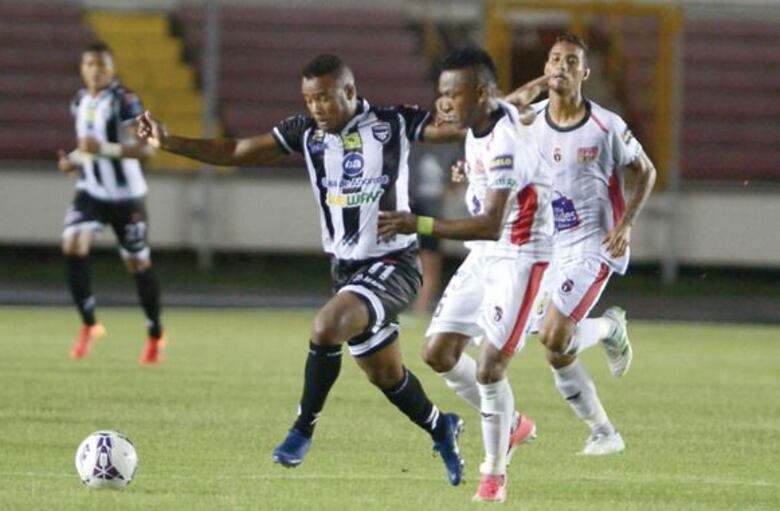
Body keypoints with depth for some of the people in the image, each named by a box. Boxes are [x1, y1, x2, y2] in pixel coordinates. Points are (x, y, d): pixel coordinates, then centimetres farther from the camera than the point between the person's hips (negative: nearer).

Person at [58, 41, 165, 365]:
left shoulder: (125, 102, -15)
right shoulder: (80, 103, 6)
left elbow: (146, 150, -23)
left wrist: (104, 148, -34)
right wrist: (74, 159, 2)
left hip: (125, 195, -5)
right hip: (90, 192, 5)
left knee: (138, 263, 6)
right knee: (73, 246, -19)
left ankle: (155, 335, 26)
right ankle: (89, 325, -8)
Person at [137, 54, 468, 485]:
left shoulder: (394, 124, -10)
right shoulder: (306, 132, 1)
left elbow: (461, 126, -12)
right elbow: (235, 152, 2)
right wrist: (168, 142, -7)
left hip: (393, 263, -6)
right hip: (346, 268, 6)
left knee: (326, 326, -29)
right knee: (385, 376, 15)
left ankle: (303, 430, -12)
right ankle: (441, 429, 41)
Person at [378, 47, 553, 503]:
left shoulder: (505, 146, -27)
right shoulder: (479, 127, 2)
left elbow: (491, 224, -35)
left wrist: (419, 225, -38)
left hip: (519, 259, -9)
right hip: (483, 256, 9)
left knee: (489, 368, -12)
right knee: (439, 352, 3)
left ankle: (495, 472, 7)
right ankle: (510, 426, 23)